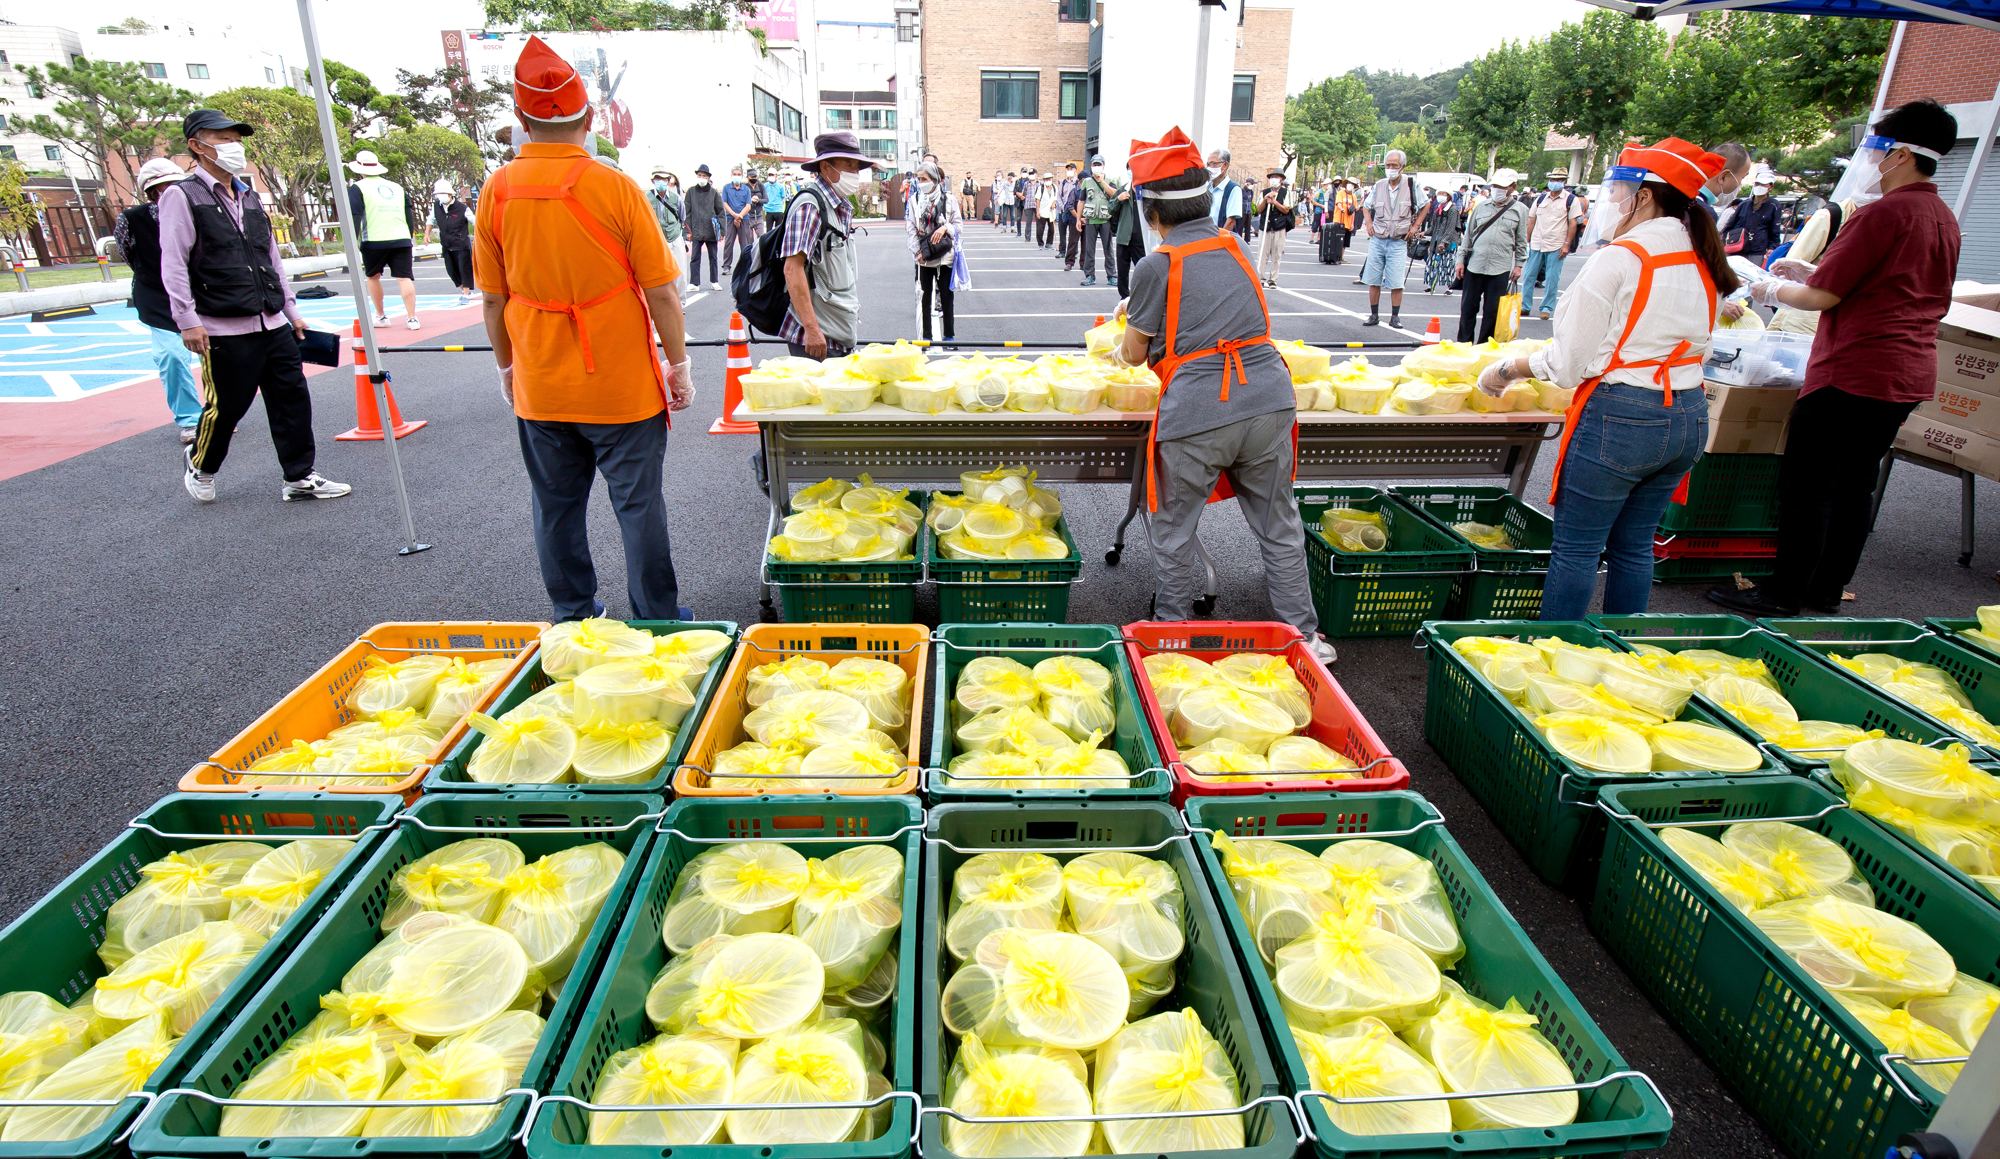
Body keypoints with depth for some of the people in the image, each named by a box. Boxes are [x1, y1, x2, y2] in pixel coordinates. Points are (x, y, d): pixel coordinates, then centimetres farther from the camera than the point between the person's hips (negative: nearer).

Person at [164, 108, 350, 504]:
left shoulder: (250, 197, 18)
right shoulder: (182, 196, -4)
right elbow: (173, 264, -9)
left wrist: (292, 310, 19)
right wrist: (187, 321, -15)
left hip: (272, 324, 6)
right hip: (224, 330, -6)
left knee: (292, 398, 4)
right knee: (225, 407, 1)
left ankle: (300, 477, 12)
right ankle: (200, 468, 26)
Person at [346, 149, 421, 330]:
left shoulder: (358, 188, 4)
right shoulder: (397, 187, 17)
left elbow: (354, 217, -4)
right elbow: (410, 215, 18)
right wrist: (409, 239, 25)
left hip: (374, 241, -2)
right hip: (401, 239, 2)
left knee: (373, 276, 16)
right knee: (404, 278, -1)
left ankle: (380, 317, 20)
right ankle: (412, 318, -9)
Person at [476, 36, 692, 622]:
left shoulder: (498, 189, -2)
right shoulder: (614, 187, -12)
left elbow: (494, 297, 5)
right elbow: (660, 292, -11)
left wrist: (508, 368, 18)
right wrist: (679, 365, 0)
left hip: (539, 389, 3)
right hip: (622, 385, -3)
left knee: (556, 508, 14)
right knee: (638, 504, 6)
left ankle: (572, 619, 26)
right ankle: (656, 621, 15)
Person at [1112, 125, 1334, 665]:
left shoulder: (1155, 266, -3)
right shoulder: (1235, 248, 13)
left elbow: (1135, 353, 6)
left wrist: (1119, 351, 29)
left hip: (1195, 413, -5)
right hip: (1269, 398, 5)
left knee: (1173, 530, 14)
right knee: (1279, 526, 15)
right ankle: (1303, 635, 23)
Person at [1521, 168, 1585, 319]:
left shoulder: (1571, 200, 0)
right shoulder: (1541, 198, 10)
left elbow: (1573, 223, -2)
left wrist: (1567, 244, -9)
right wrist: (1526, 241, 8)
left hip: (1557, 247, -3)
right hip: (1536, 244, 3)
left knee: (1552, 279, -1)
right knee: (1529, 276, 4)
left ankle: (1547, 308, 6)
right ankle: (1524, 307, 11)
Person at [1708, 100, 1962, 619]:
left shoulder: (1883, 212, -15)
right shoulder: (1944, 217, 15)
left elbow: (1823, 296, -16)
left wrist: (1772, 290, 3)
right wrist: (1807, 270, 19)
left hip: (1853, 372, -9)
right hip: (1910, 374, 9)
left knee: (1805, 484, -2)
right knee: (1855, 483, 14)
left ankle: (1785, 594, 3)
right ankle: (1828, 590, 22)